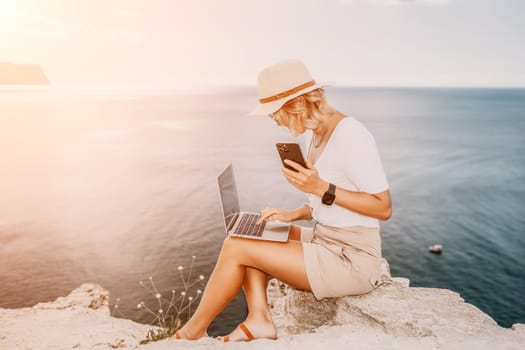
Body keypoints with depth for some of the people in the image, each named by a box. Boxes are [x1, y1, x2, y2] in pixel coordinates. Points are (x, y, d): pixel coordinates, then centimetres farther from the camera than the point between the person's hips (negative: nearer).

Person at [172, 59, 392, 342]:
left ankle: (192, 332, 10)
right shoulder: (312, 135, 9)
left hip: (352, 261, -9)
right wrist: (294, 214, 1)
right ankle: (259, 318, 0)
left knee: (236, 247, -11)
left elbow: (383, 208, -19)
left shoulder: (351, 135, -19)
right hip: (325, 242, 10)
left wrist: (321, 188, -25)